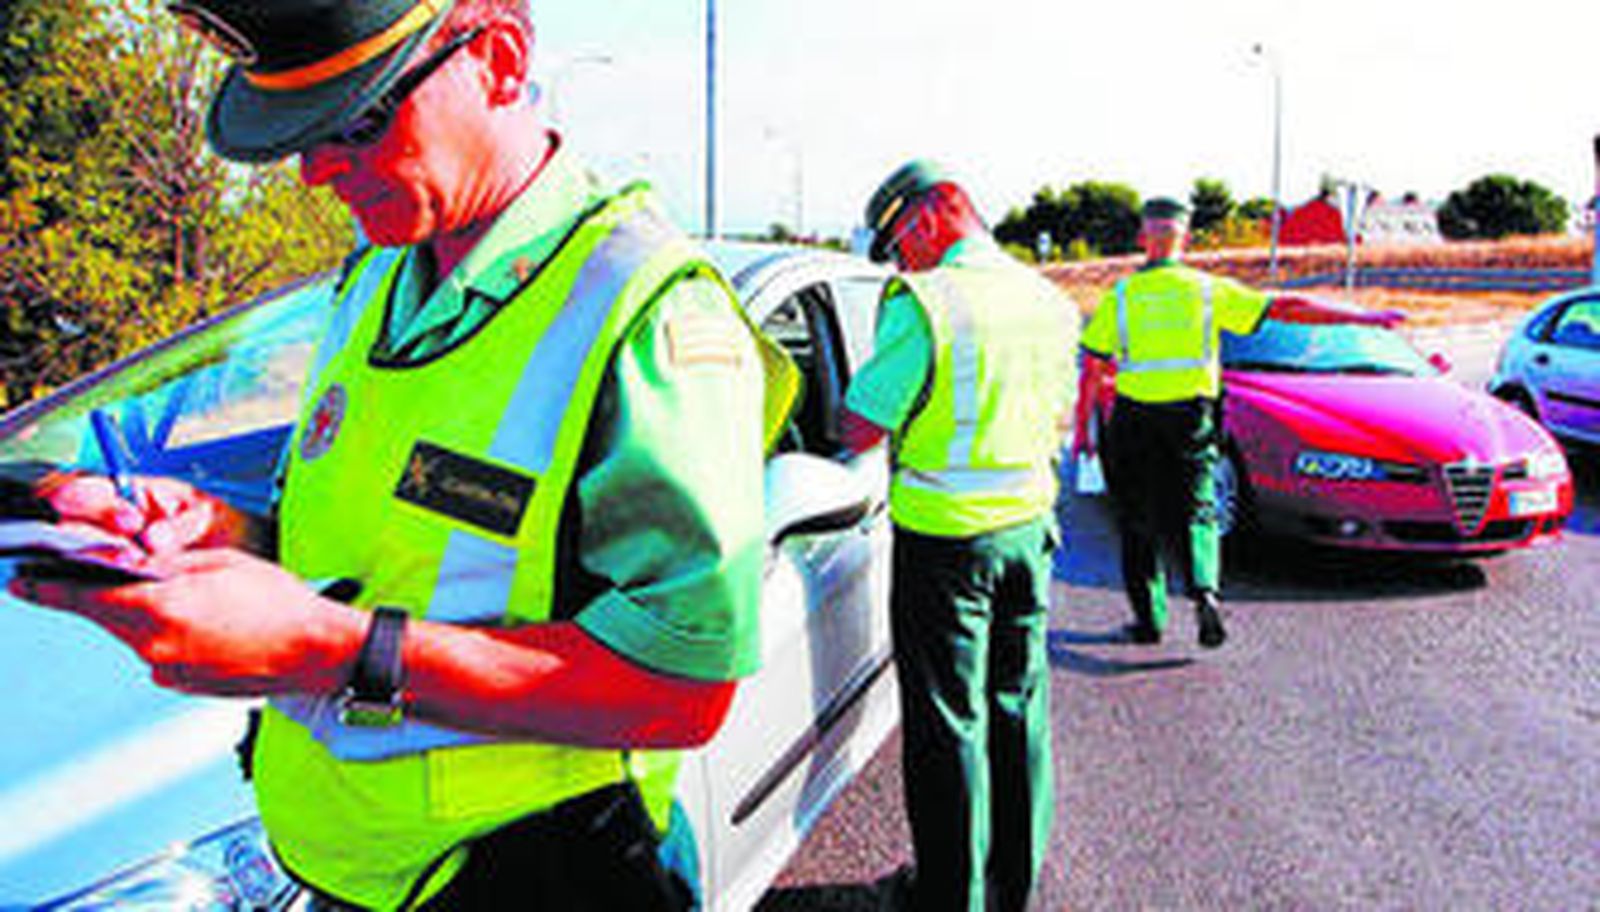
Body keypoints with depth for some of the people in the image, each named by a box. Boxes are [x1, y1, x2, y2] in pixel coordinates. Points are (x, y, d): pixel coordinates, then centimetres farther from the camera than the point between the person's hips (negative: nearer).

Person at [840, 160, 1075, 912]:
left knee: (949, 723, 5)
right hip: (1029, 526, 7)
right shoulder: (1050, 301, 5)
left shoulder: (925, 303, -18)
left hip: (945, 542, -7)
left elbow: (859, 431, -17)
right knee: (1018, 707, 18)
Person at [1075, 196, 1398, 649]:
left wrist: (1082, 427, 8)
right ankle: (1205, 588, -12)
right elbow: (1287, 308, 1)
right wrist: (1363, 318, 6)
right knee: (1196, 512, 12)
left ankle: (1149, 618, 12)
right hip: (1192, 416, 1)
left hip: (1134, 417, -1)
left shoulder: (1119, 296, -1)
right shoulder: (1209, 290, 1)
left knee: (1138, 521, 10)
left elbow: (1092, 369, -2)